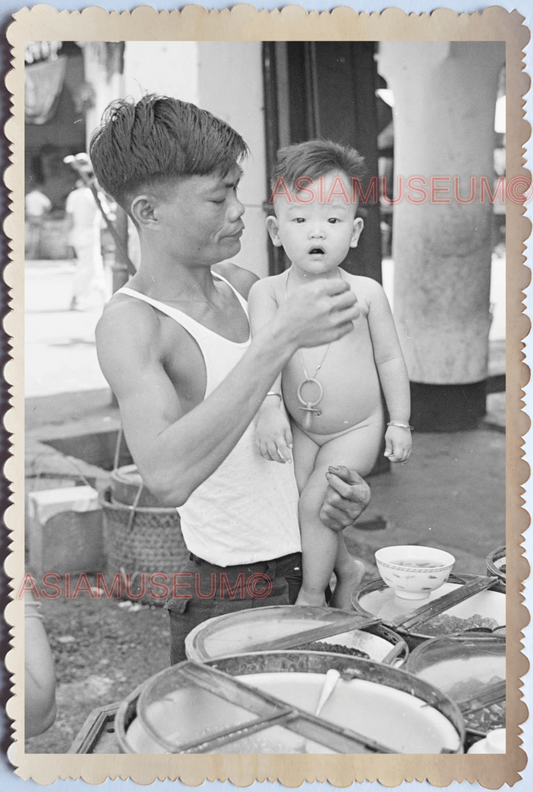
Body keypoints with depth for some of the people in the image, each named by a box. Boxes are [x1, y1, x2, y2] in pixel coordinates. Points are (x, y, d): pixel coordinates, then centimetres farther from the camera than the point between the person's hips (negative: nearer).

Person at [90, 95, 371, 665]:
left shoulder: (240, 282, 3)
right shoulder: (130, 324, -18)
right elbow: (167, 477, -36)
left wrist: (343, 483, -2)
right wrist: (281, 337, -35)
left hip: (311, 570, 7)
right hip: (233, 598, -6)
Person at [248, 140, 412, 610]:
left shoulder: (366, 293, -8)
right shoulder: (270, 292, -9)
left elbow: (390, 359, 0)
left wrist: (400, 422, 0)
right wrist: (269, 405, -39)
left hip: (358, 427, -2)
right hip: (300, 428, 3)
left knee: (315, 501, -14)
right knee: (295, 503, 1)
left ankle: (312, 596, 5)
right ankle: (347, 568, 29)